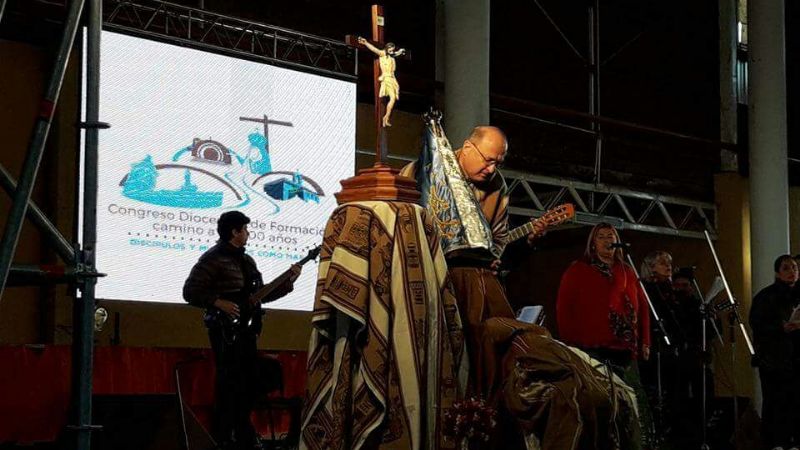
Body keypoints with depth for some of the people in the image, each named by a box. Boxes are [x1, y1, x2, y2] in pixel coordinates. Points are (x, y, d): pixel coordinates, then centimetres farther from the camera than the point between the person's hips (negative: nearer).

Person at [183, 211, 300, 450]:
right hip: (226, 332, -8)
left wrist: (288, 281, 9)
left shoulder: (246, 260, 16)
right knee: (229, 385, -7)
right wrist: (219, 303, -22)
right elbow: (190, 291, -14)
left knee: (248, 384, 12)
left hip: (246, 331, 8)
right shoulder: (213, 259, -10)